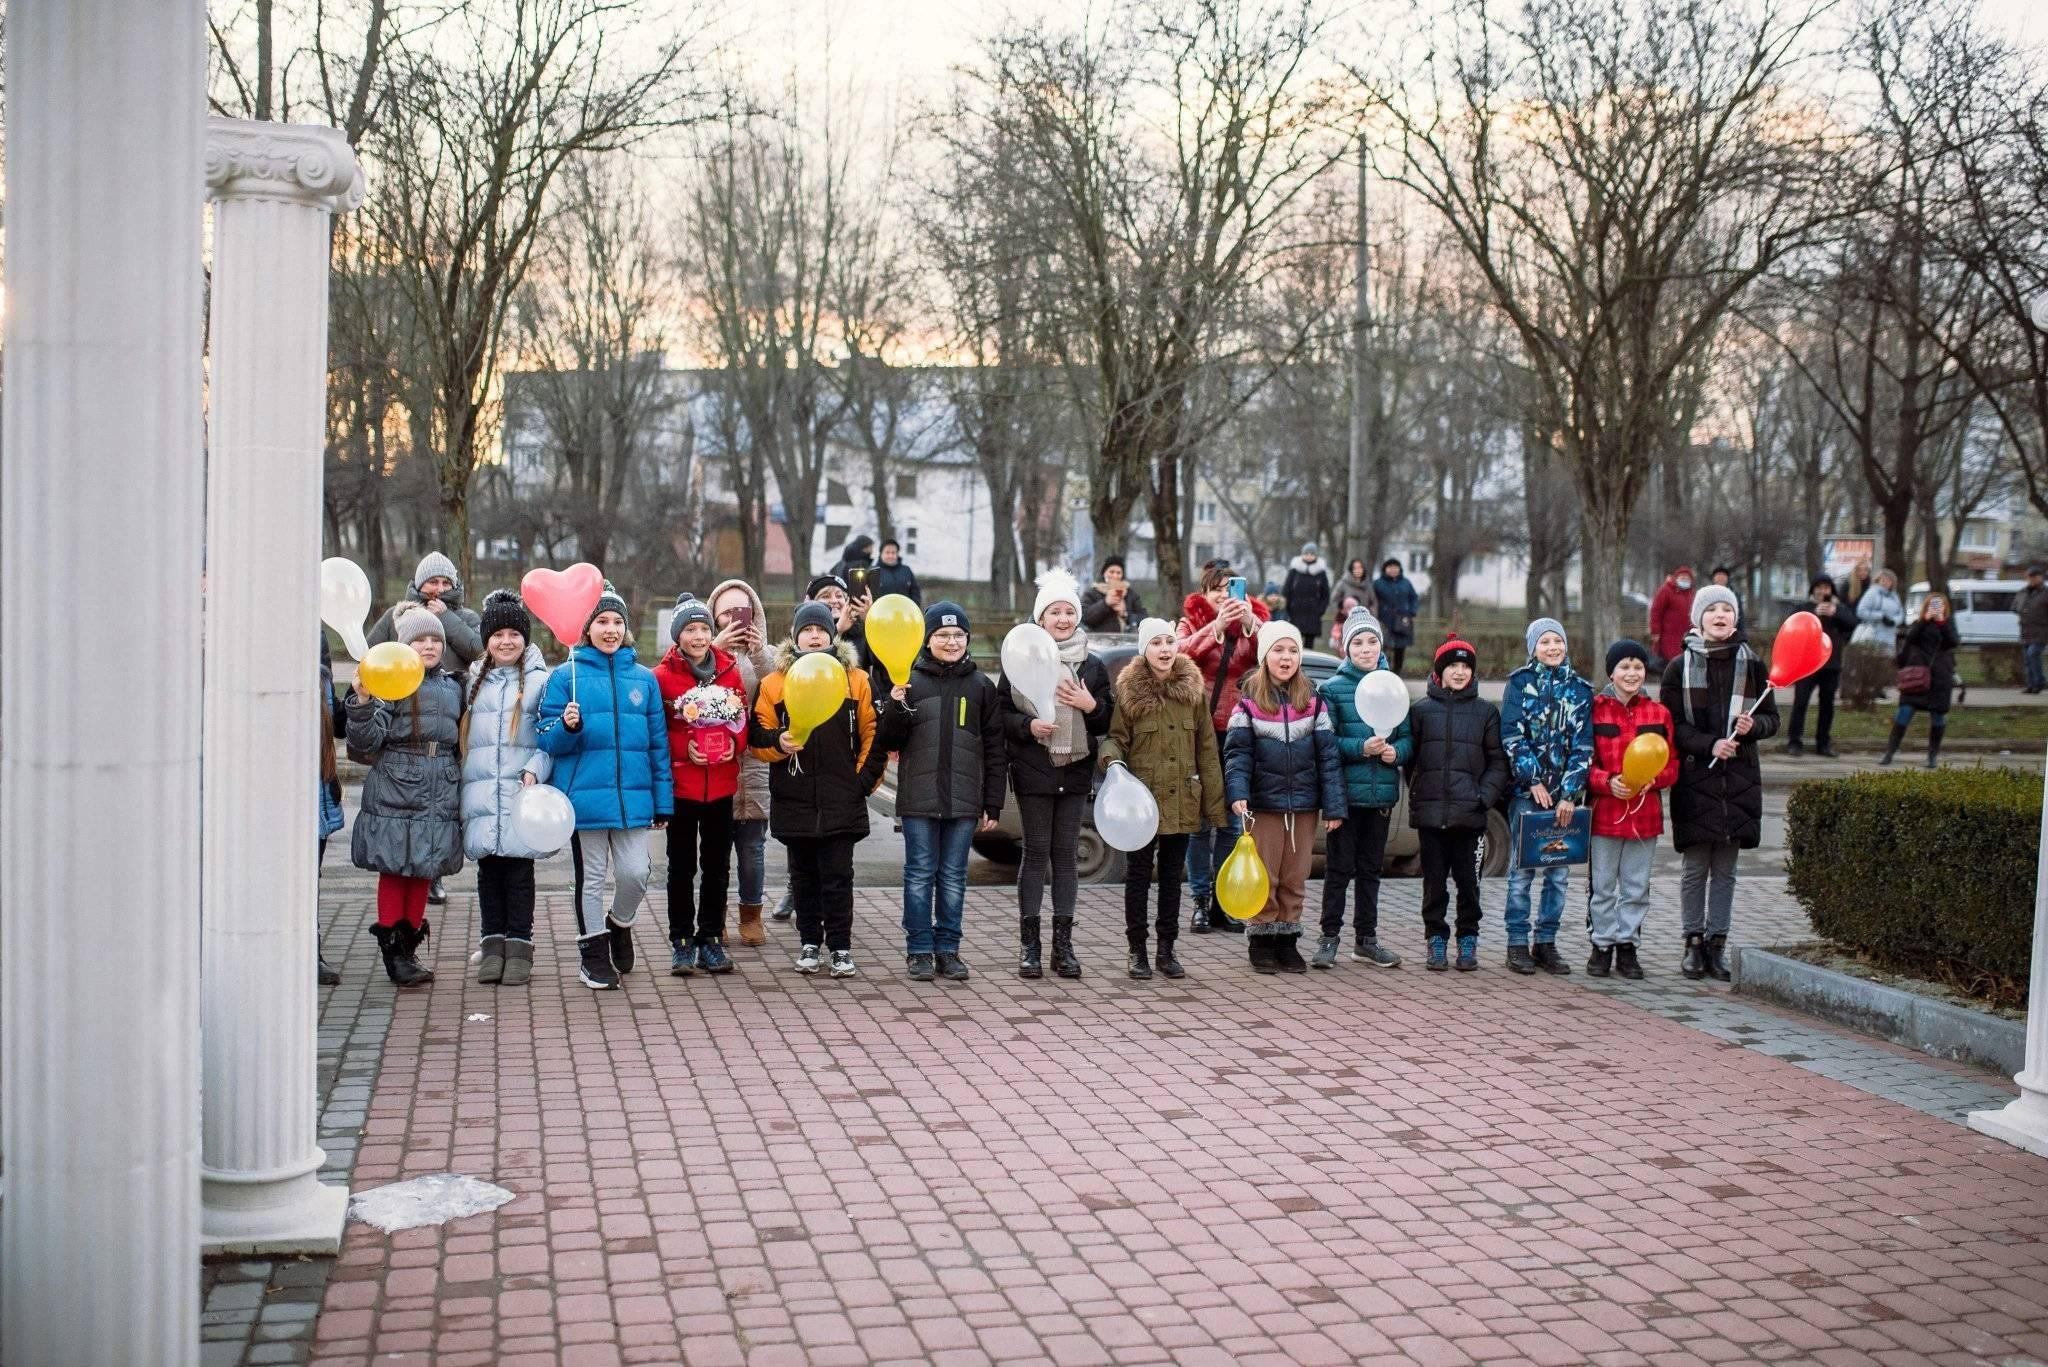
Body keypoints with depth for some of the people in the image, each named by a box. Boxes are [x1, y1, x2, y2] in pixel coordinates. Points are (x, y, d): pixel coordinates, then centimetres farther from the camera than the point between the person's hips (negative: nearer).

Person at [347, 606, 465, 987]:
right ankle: (391, 950, 6)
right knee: (394, 870, -2)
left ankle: (410, 948, 19)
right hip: (395, 791, -5)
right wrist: (361, 702, -27)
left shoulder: (452, 687, 14)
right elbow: (366, 742, -12)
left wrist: (460, 789, 22)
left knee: (423, 871, 10)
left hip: (440, 793, 5)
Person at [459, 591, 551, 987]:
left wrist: (535, 769, -14)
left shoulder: (541, 680, 3)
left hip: (522, 792, -3)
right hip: (480, 792, 4)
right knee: (488, 868, 5)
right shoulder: (473, 681, 16)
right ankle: (493, 944, 12)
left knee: (519, 869, -2)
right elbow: (460, 734, 21)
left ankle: (519, 947, 3)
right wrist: (460, 781, 12)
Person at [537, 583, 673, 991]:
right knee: (591, 878, 7)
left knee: (635, 874, -1)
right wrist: (567, 727, -23)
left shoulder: (643, 678, 7)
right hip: (585, 797, -2)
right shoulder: (565, 676, 0)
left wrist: (662, 801, 6)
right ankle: (593, 954, 22)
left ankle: (619, 926, 30)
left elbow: (658, 742, 9)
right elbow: (550, 740, 0)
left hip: (632, 796, 2)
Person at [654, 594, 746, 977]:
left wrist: (734, 742, -8)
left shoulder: (729, 671, 5)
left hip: (722, 783, 3)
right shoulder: (662, 676, -6)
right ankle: (682, 941, 13)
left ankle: (711, 938, 19)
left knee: (717, 865, 9)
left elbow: (744, 718, 11)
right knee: (682, 866, 5)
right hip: (681, 784, -3)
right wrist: (683, 748, -17)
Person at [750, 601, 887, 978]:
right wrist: (778, 743, -18)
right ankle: (810, 943, 23)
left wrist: (865, 779, -4)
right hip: (794, 801, 1)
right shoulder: (774, 682, 4)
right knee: (804, 876, 11)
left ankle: (841, 947, 7)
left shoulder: (856, 679, 3)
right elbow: (757, 735, 3)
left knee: (838, 877, 0)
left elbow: (874, 734, 4)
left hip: (842, 801, -1)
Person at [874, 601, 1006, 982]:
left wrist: (993, 804, 4)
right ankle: (919, 951, 11)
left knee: (954, 878, 7)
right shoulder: (910, 682, 2)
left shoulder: (981, 686, 6)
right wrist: (895, 706, -17)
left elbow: (995, 750, 7)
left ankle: (948, 950, 15)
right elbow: (889, 743, 2)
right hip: (919, 799, -1)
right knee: (920, 875, 4)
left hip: (964, 801, 1)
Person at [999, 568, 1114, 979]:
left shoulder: (1092, 666, 7)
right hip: (1033, 771, -3)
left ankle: (1063, 943, 12)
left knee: (1066, 855, 6)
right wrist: (1028, 725, -18)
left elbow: (1107, 724, 9)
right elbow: (1001, 714, -1)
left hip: (1075, 772, 3)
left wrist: (1090, 705, -10)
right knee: (1036, 854, 1)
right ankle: (1029, 943, 8)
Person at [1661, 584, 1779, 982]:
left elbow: (1772, 719, 8)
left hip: (1738, 778, 2)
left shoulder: (1752, 665, 5)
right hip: (1694, 776, -1)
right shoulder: (1680, 667, 1)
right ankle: (1694, 942, 12)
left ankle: (1717, 943, 12)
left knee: (1725, 868, 6)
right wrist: (1709, 745, -16)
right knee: (1695, 867, 3)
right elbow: (1670, 725, -3)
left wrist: (1752, 726, -14)